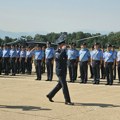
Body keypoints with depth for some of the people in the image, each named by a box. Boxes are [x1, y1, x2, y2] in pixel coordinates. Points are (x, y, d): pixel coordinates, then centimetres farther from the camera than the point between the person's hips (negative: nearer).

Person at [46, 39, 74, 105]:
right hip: (60, 71, -9)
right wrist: (63, 49, -32)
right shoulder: (57, 52, -14)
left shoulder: (64, 52, 11)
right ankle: (67, 100, -4)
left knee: (60, 85, 16)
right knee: (64, 85, -9)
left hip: (64, 71, 9)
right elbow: (59, 57, -37)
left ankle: (50, 95, 29)